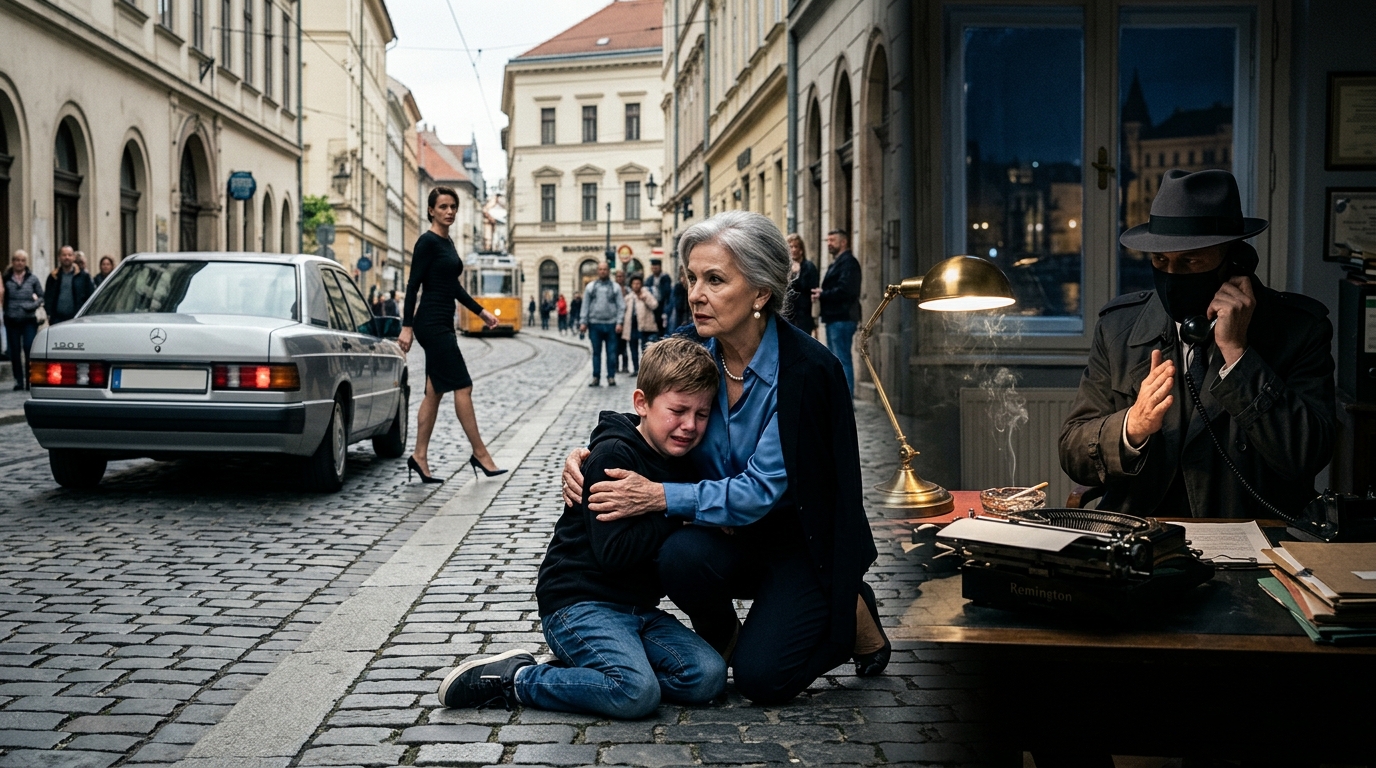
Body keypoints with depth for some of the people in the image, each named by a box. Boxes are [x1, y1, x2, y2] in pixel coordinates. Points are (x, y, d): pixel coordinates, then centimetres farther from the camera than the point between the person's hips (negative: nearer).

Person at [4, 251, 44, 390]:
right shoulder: (6, 279, 5)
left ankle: (30, 380, -2)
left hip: (29, 320, -1)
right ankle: (19, 381, 12)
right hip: (12, 320, 1)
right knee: (15, 352, 4)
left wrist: (35, 305, -9)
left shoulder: (32, 278, 5)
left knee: (30, 349, -10)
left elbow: (41, 296, 9)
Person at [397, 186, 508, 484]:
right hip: (432, 323, -9)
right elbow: (413, 284, -15)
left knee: (435, 391, 8)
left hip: (443, 324, 9)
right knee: (462, 386, -6)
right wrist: (406, 326, -19)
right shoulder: (427, 241, -11)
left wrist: (481, 311, 23)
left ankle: (420, 457, 11)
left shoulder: (447, 242, 15)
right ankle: (480, 453, 1)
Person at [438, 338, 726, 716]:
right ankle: (512, 679, -11)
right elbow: (614, 551, -23)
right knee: (638, 693, -28)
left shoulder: (682, 463, 10)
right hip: (577, 601, -8)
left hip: (638, 607, 8)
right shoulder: (613, 455, -15)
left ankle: (588, 669, -1)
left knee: (708, 676, -11)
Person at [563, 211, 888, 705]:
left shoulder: (807, 371, -26)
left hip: (803, 537, -4)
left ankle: (852, 612, 16)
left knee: (760, 678, -13)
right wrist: (587, 455, -12)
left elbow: (764, 490, -27)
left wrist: (661, 497, -33)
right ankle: (720, 639, 5)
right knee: (680, 558, -29)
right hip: (730, 530, 4)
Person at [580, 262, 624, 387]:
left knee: (611, 352, 0)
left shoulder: (615, 287, 6)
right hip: (595, 324, 1)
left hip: (611, 324, -1)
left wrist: (619, 322, -7)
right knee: (596, 352, 5)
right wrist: (583, 322, 0)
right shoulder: (590, 287, 8)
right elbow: (585, 306, 7)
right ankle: (596, 377, 9)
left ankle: (611, 377, 6)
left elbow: (621, 306, 2)